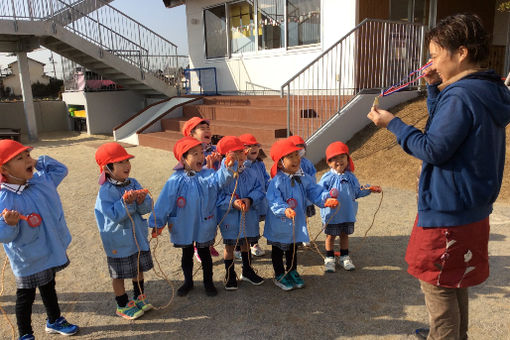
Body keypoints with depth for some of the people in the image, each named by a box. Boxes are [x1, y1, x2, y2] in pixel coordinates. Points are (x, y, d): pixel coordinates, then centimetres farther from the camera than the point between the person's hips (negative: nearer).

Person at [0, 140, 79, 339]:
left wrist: (39, 162, -1)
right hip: (28, 261, -7)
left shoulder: (41, 180, -7)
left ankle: (54, 321, 48)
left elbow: (61, 169, 11)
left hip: (50, 252, 7)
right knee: (26, 295, 14)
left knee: (48, 287, 27)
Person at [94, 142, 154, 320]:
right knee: (119, 274, 11)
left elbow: (147, 207, -6)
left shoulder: (133, 183, -4)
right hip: (119, 242, -6)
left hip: (138, 236, 6)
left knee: (139, 268, 21)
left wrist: (142, 201, -27)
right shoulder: (105, 191, -20)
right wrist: (127, 202, -36)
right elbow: (114, 215, -25)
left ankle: (139, 297, 43)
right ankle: (122, 305, 31)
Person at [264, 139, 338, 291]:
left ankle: (292, 272, 43)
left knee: (293, 249, 24)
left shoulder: (304, 178, -3)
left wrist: (326, 199, -19)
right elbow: (273, 201, -27)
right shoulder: (277, 181, -22)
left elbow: (315, 191, -1)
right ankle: (279, 276, 31)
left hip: (297, 222, 6)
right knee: (278, 250, 14)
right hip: (279, 224, -5)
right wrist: (285, 210, -43)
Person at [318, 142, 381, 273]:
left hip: (348, 213, 4)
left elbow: (357, 192, 13)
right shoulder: (327, 178, -13)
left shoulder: (351, 177, 2)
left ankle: (344, 257, 33)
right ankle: (329, 258, 24)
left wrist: (369, 189, 5)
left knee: (345, 235, 17)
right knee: (331, 236, 9)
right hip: (331, 214, -4)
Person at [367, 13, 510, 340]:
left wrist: (393, 123, -14)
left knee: (437, 284, 5)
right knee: (454, 280, 25)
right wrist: (435, 88, 5)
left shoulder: (461, 96, -23)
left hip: (447, 212, -10)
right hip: (470, 207, 10)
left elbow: (433, 149, -23)